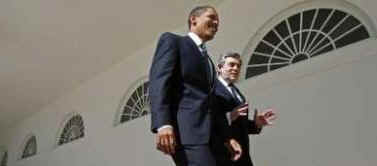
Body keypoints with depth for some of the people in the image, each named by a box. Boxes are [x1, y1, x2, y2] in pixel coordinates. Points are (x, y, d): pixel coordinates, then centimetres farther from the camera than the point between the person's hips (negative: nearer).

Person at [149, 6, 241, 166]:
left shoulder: (208, 60, 29)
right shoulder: (172, 40, 7)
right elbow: (158, 80, -10)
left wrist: (227, 136, 15)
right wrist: (162, 124, -24)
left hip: (209, 134, 8)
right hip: (186, 129, -8)